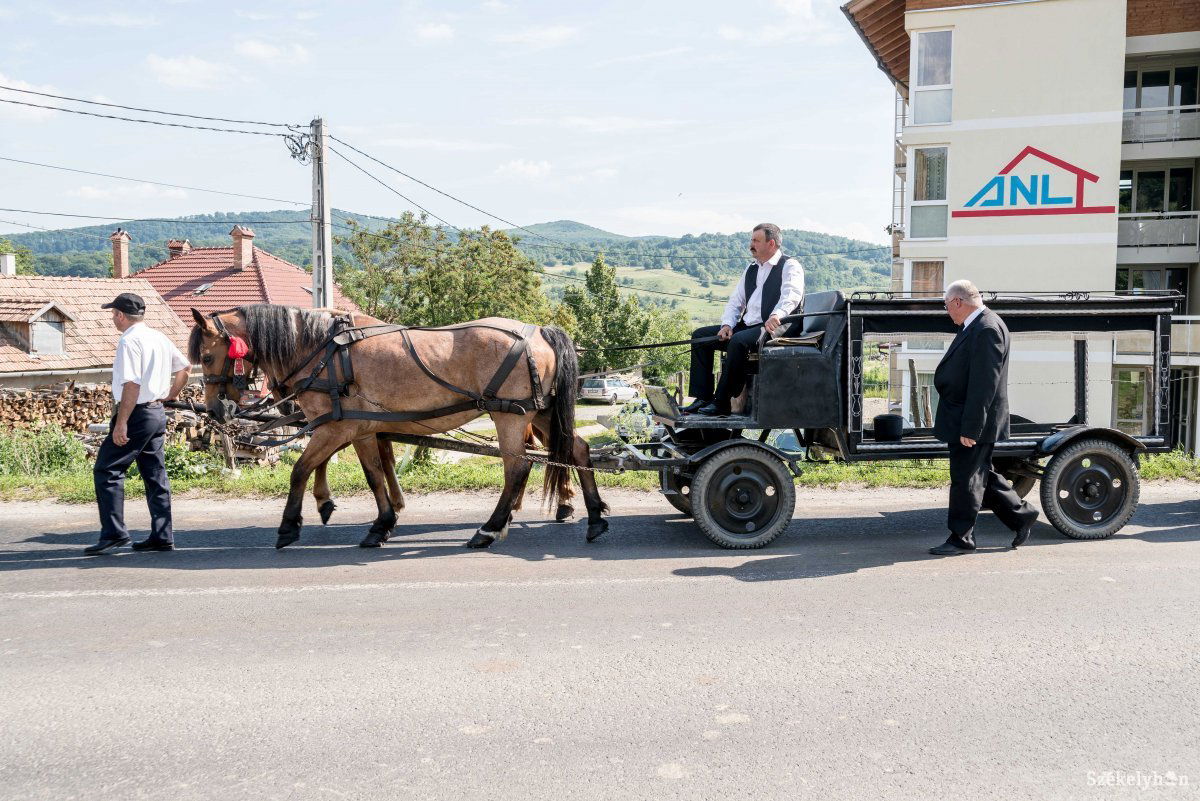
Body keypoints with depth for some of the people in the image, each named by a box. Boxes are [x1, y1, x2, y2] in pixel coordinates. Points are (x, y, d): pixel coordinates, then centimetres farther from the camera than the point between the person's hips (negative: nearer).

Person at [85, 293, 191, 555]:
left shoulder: (129, 341, -15)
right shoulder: (160, 338, 12)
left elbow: (132, 384, -23)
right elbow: (184, 367, 23)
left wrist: (121, 423, -22)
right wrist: (171, 394, 23)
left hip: (136, 415, -9)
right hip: (158, 413, 9)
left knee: (106, 471, -1)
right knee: (155, 475, 11)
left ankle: (114, 533, -3)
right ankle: (162, 537, 13)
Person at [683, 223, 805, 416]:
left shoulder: (790, 266, -3)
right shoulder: (751, 269, 21)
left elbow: (791, 295, -22)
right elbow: (735, 301, 19)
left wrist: (776, 316, -43)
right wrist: (727, 324, -1)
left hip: (773, 328, -8)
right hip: (745, 326, 9)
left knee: (738, 341, -36)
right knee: (700, 335, -2)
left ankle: (722, 402, -28)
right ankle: (702, 398, -9)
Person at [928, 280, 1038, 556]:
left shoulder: (987, 330, -20)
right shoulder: (977, 326, 12)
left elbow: (984, 385, -24)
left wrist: (970, 428, -24)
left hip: (973, 421, -10)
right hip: (966, 421, 10)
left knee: (966, 480, 0)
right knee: (980, 476, 19)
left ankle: (961, 538, 11)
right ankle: (1020, 515, 30)